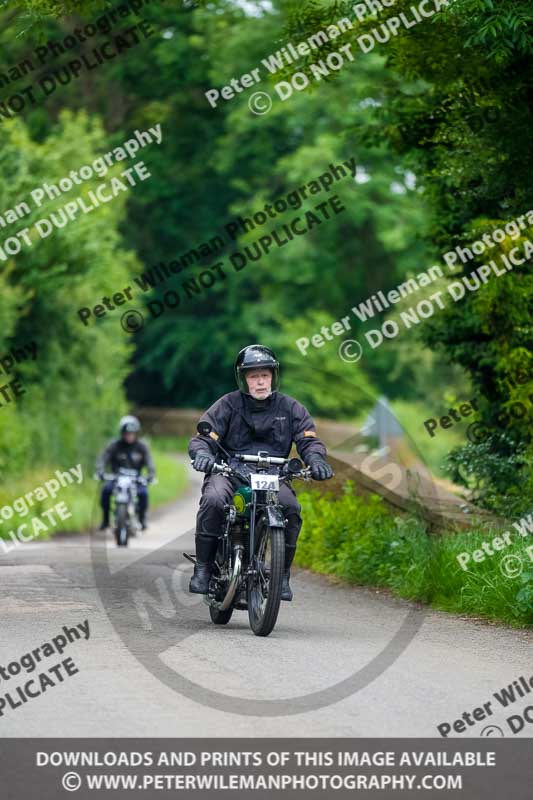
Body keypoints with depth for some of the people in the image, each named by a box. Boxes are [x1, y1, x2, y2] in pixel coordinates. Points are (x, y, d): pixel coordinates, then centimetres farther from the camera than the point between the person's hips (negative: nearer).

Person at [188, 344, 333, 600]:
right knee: (213, 500, -34)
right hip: (228, 471, -1)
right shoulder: (228, 404, 4)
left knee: (291, 508, -28)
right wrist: (202, 453, -29)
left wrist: (315, 460, -21)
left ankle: (282, 575, -11)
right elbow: (203, 436, -4)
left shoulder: (290, 408, 10)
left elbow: (308, 440, 3)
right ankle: (202, 568, -22)